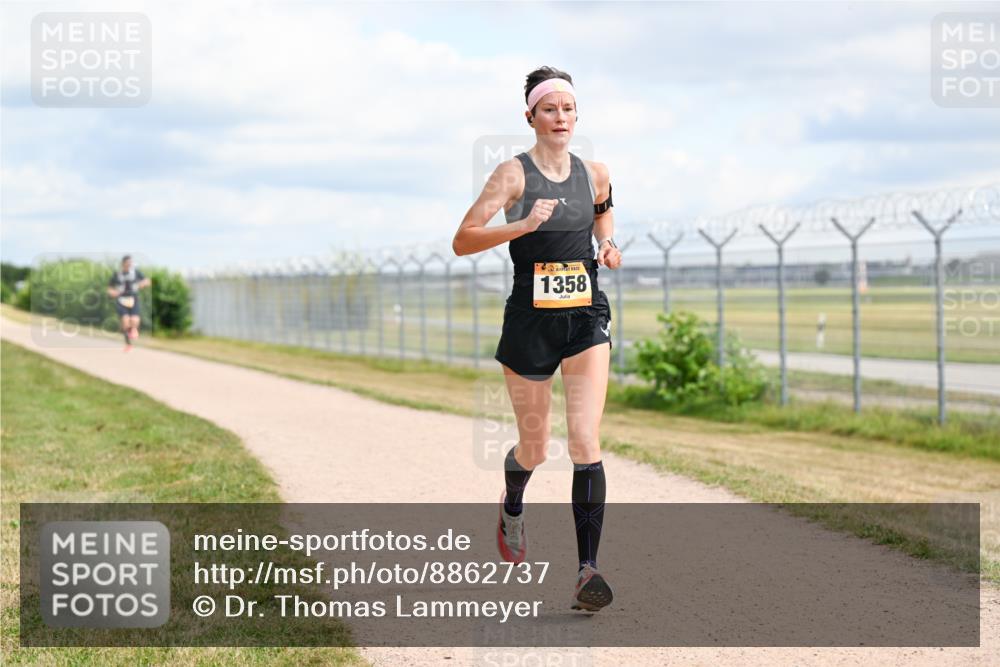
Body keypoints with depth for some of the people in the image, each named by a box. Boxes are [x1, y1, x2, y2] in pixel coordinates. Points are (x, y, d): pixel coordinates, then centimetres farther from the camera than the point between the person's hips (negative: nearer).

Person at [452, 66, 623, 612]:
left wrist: (608, 250, 5)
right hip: (530, 321, -2)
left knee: (585, 443, -14)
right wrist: (522, 225, -25)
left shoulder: (594, 174, 6)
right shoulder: (514, 174, -5)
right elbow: (462, 241, -12)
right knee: (534, 449, 12)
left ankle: (587, 571, -15)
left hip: (586, 319, 2)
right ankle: (511, 508, 48)